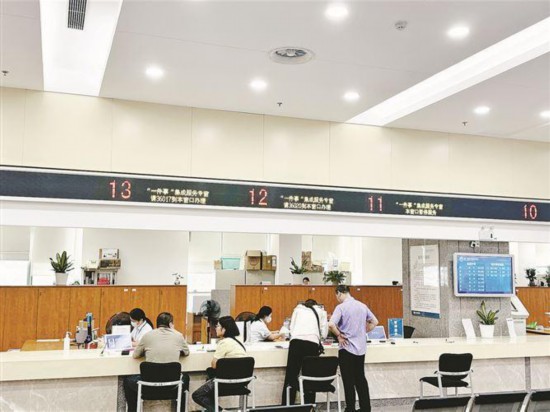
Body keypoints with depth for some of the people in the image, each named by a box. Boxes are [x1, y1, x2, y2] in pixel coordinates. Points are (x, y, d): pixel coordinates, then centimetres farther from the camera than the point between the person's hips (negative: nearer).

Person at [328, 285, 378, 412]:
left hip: (347, 347, -6)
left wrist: (339, 335, -12)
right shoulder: (362, 305, 5)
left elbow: (331, 324, -26)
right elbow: (374, 322, 14)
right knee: (360, 378, 16)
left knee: (349, 381, 4)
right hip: (361, 348, 6)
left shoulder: (341, 307, -13)